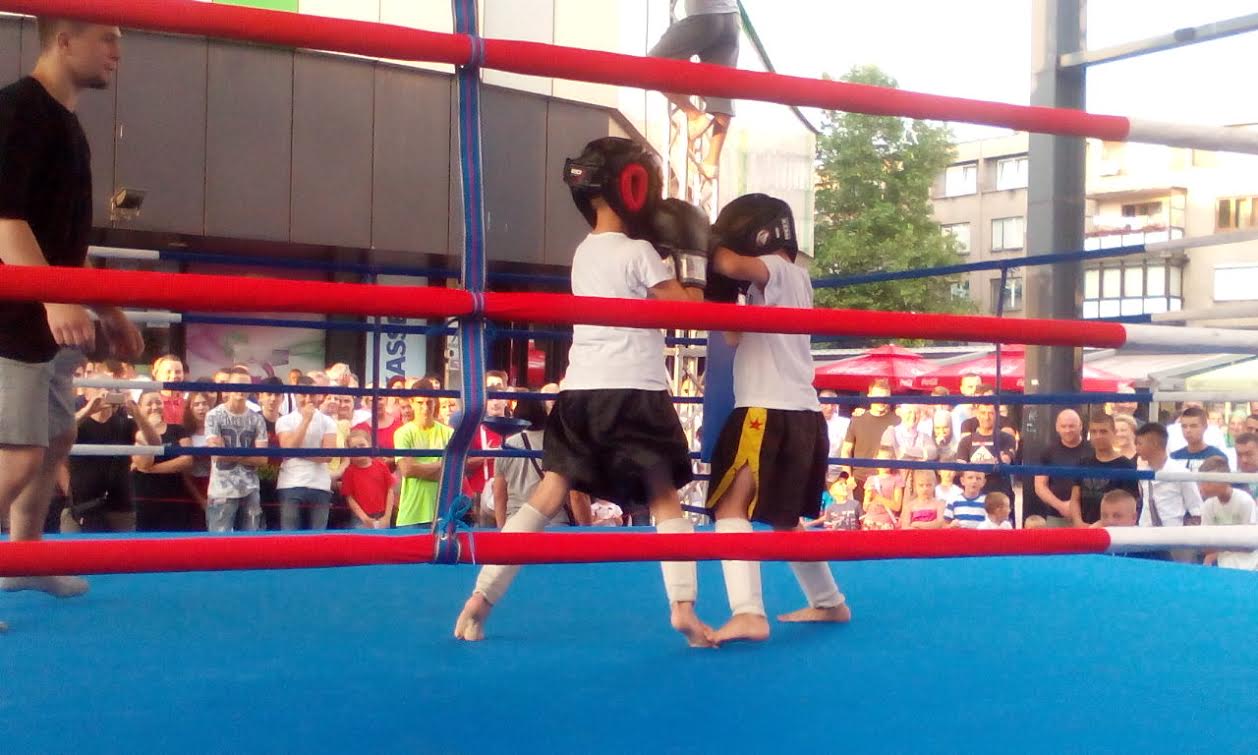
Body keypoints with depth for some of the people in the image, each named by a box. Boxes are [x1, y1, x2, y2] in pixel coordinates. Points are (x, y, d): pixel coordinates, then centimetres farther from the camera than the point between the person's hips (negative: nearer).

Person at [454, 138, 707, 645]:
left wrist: (668, 254, 24)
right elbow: (689, 311, -3)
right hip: (634, 393, -6)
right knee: (665, 498, 6)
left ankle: (480, 599, 0)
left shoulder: (585, 253, 15)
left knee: (547, 497, 6)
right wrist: (692, 258, 10)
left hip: (581, 391, 6)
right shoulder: (638, 252, -7)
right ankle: (683, 609, -2)